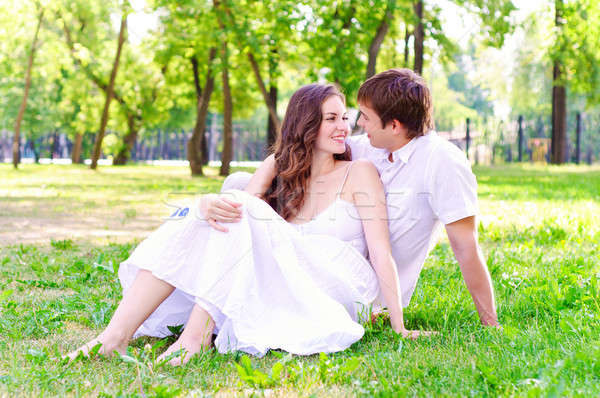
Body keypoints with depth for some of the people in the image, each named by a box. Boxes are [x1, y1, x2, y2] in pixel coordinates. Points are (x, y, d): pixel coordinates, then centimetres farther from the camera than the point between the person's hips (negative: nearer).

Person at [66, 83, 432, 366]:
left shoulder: (360, 173, 4)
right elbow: (243, 198, -2)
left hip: (339, 291, -4)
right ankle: (117, 334, -32)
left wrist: (399, 325, -10)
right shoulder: (278, 168, 14)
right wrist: (208, 204, -27)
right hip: (284, 289, 4)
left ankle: (198, 331, -35)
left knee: (240, 214, -23)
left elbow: (381, 250, -3)